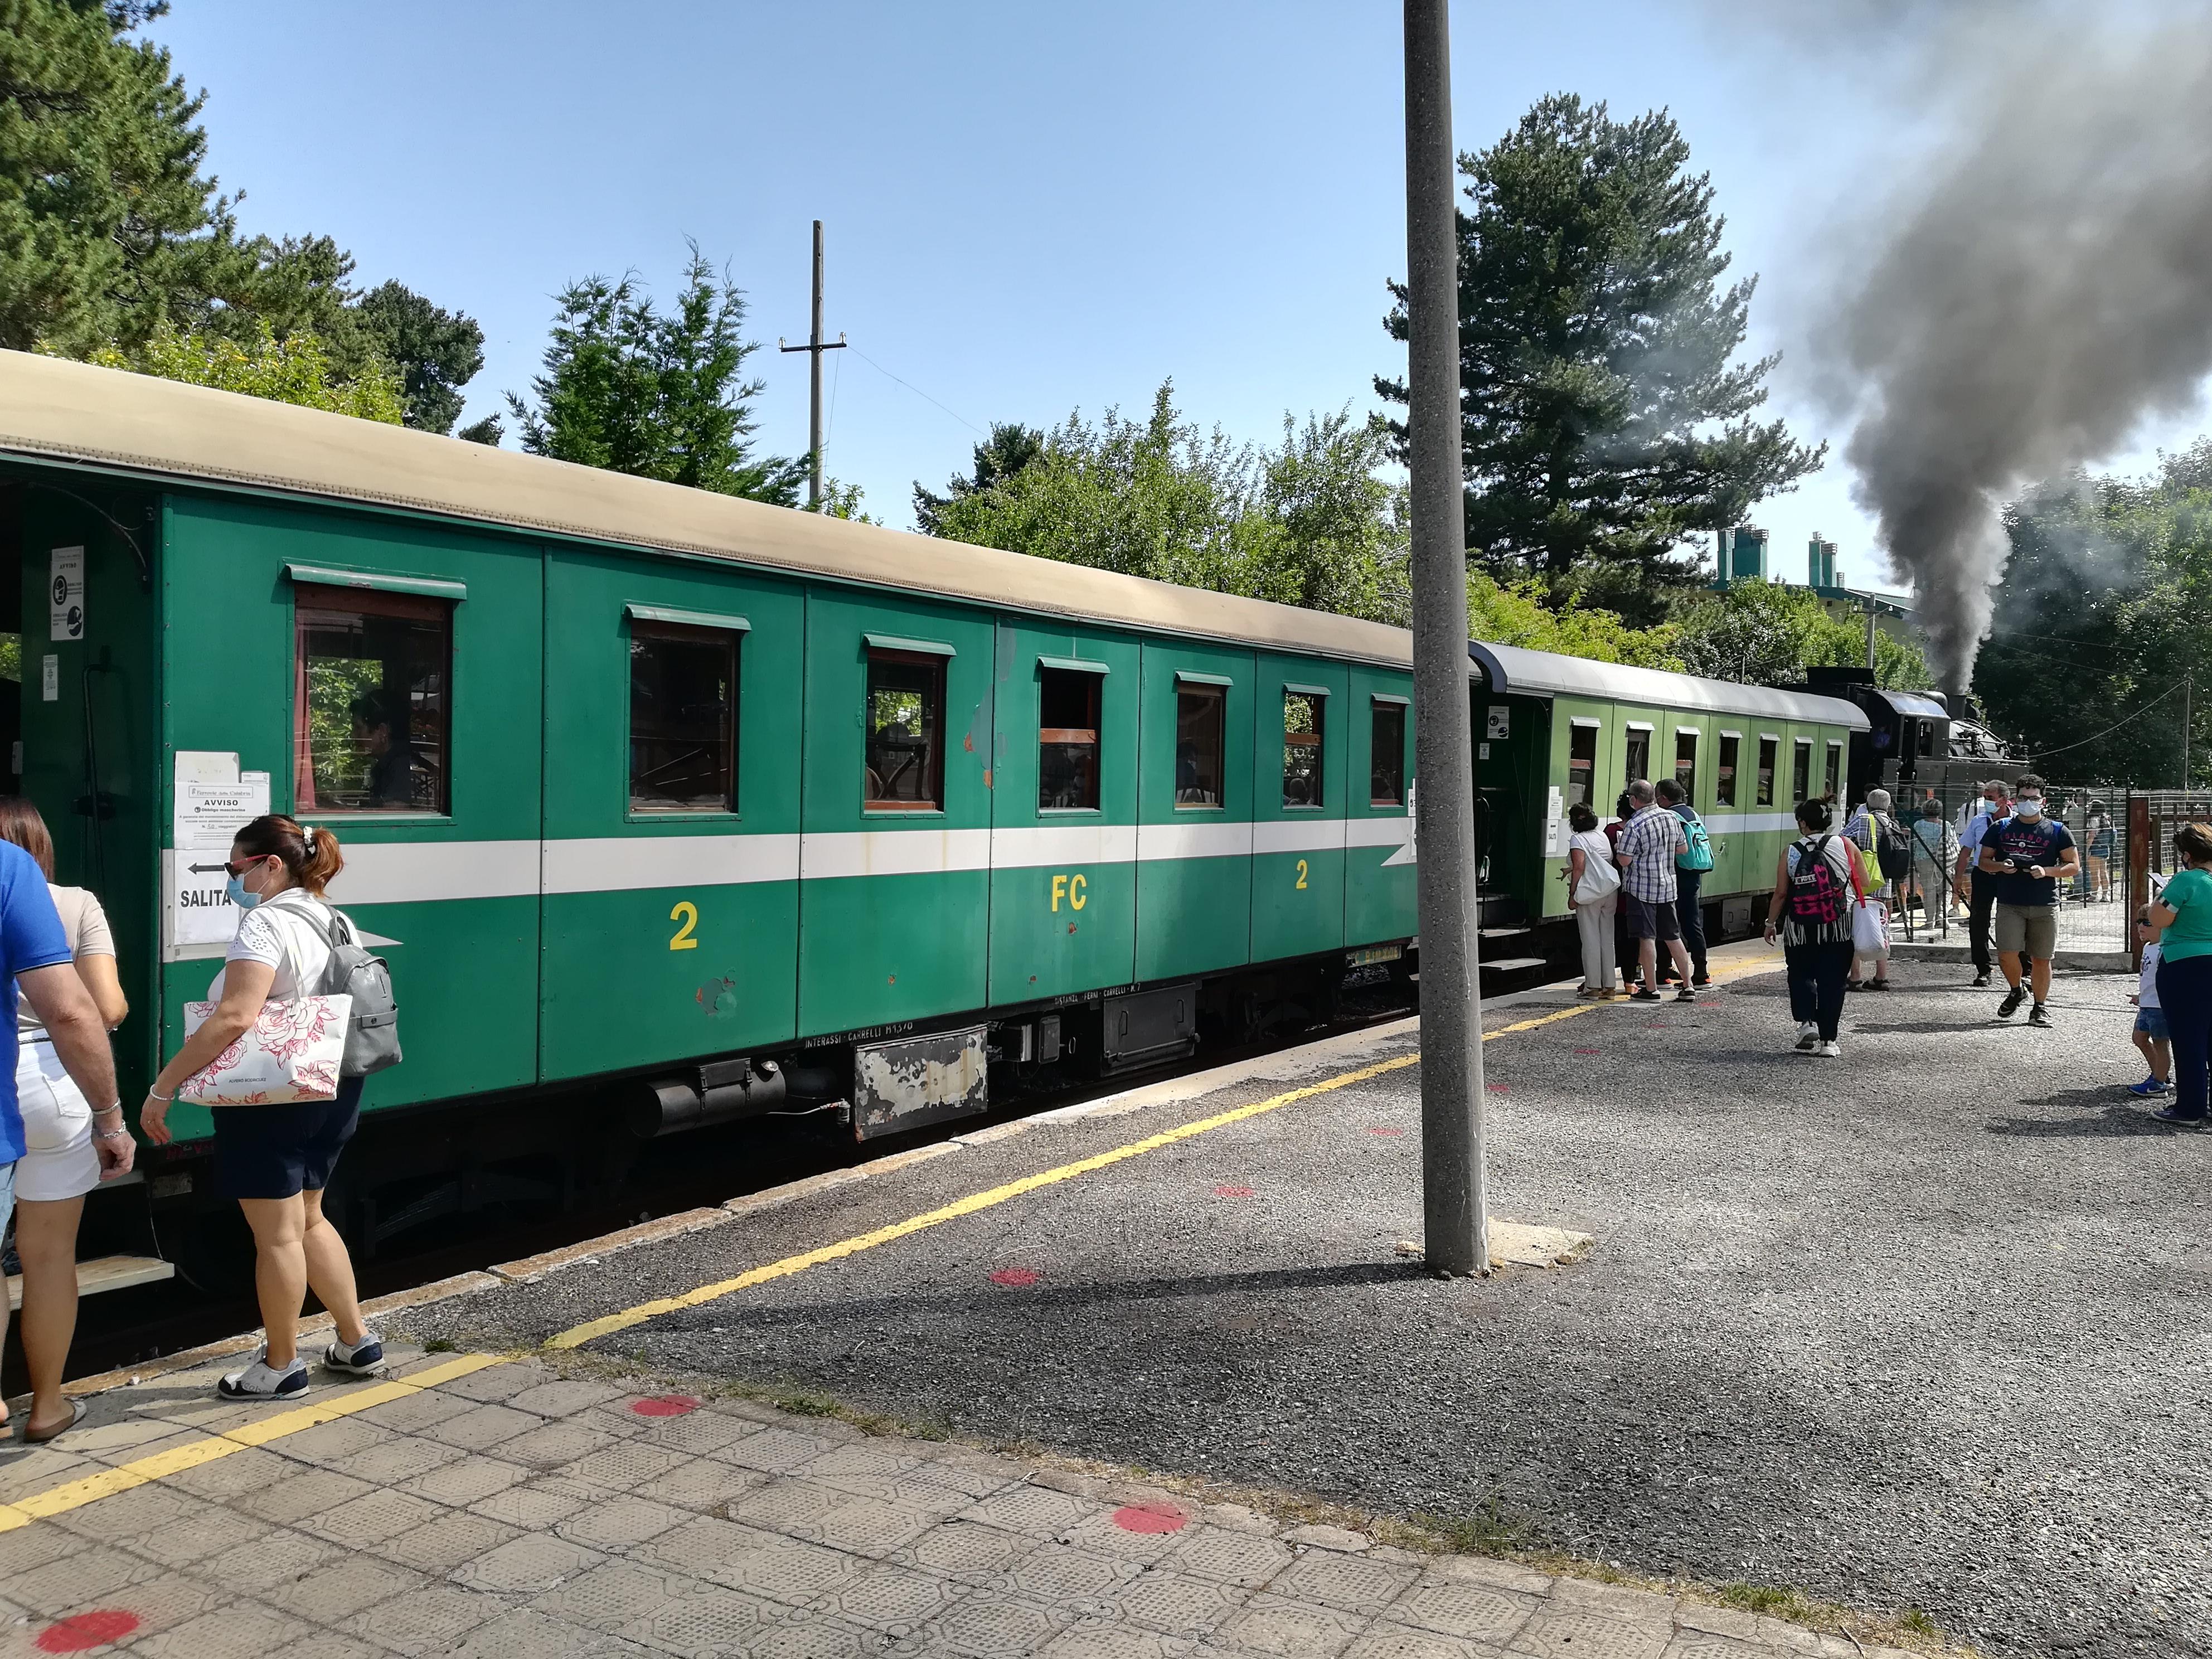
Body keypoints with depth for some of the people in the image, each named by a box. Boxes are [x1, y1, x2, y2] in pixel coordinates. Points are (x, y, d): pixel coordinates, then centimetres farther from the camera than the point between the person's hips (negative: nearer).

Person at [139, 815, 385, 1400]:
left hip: (270, 1103, -9)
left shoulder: (266, 924, -18)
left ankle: (281, 1367, 16)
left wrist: (162, 1088, -23)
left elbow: (234, 1019, -28)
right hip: (332, 1090, 9)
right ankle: (357, 1342, 25)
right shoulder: (329, 920, 10)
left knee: (276, 1235, 3)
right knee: (307, 1220, 20)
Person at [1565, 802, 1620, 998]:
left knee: (1591, 939, -1)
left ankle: (1593, 986, 1)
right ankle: (1610, 985, 13)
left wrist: (1572, 894, -15)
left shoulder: (1578, 839, -8)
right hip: (1611, 891, 7)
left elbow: (1579, 867, -18)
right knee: (1607, 939, 10)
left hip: (1591, 893, -7)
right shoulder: (1602, 835, 13)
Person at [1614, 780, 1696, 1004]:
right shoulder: (1671, 818, 5)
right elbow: (1683, 848, 15)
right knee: (1673, 937, 12)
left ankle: (1651, 989, 1)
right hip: (1667, 886, 7)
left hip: (1642, 888, -6)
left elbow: (1625, 860, -16)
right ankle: (1688, 987, 15)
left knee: (1647, 937, -1)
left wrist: (1618, 849, 4)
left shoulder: (1635, 826, -16)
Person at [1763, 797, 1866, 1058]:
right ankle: (1828, 1040, 7)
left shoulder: (1791, 852, -1)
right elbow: (1864, 886, 2)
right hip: (1839, 926, 1)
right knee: (1832, 981, 6)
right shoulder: (1845, 846, 1)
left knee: (1801, 975, 15)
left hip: (1801, 929, -1)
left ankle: (1807, 1023, -5)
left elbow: (1780, 893, -1)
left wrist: (1771, 923, 9)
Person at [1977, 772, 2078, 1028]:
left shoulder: (2057, 831, 7)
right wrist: (2001, 867, -9)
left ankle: (2039, 1007, 16)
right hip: (2010, 904, 0)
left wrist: (2046, 871, -11)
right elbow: (1984, 861, 13)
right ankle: (2016, 990, 18)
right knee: (2007, 954, -11)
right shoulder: (2000, 828, 10)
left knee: (2041, 958, 2)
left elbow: (2074, 866, 6)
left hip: (2045, 906, 0)